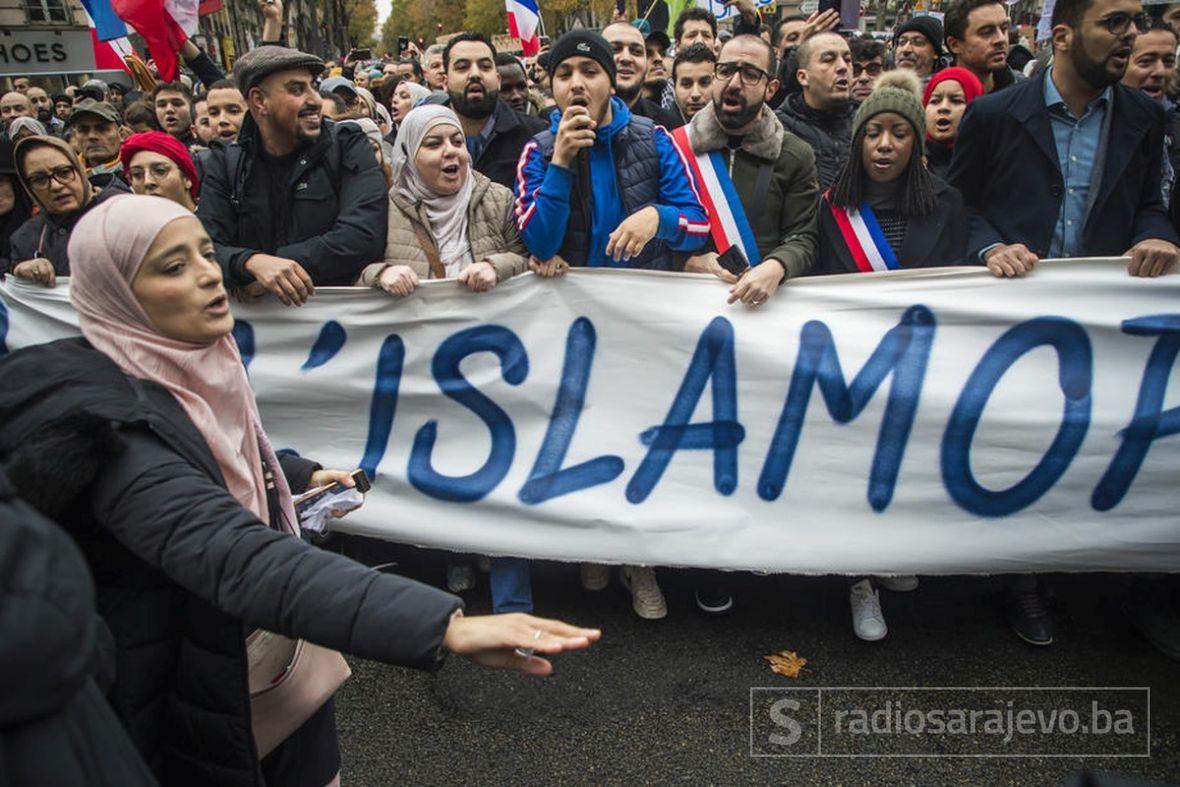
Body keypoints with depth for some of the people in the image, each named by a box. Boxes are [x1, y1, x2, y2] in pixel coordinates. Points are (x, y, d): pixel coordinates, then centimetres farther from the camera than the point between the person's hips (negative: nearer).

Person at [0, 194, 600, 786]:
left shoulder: (190, 364, -3)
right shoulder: (99, 417, -31)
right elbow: (236, 557, -47)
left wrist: (300, 475, 12)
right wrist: (441, 625, -56)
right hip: (190, 712, -7)